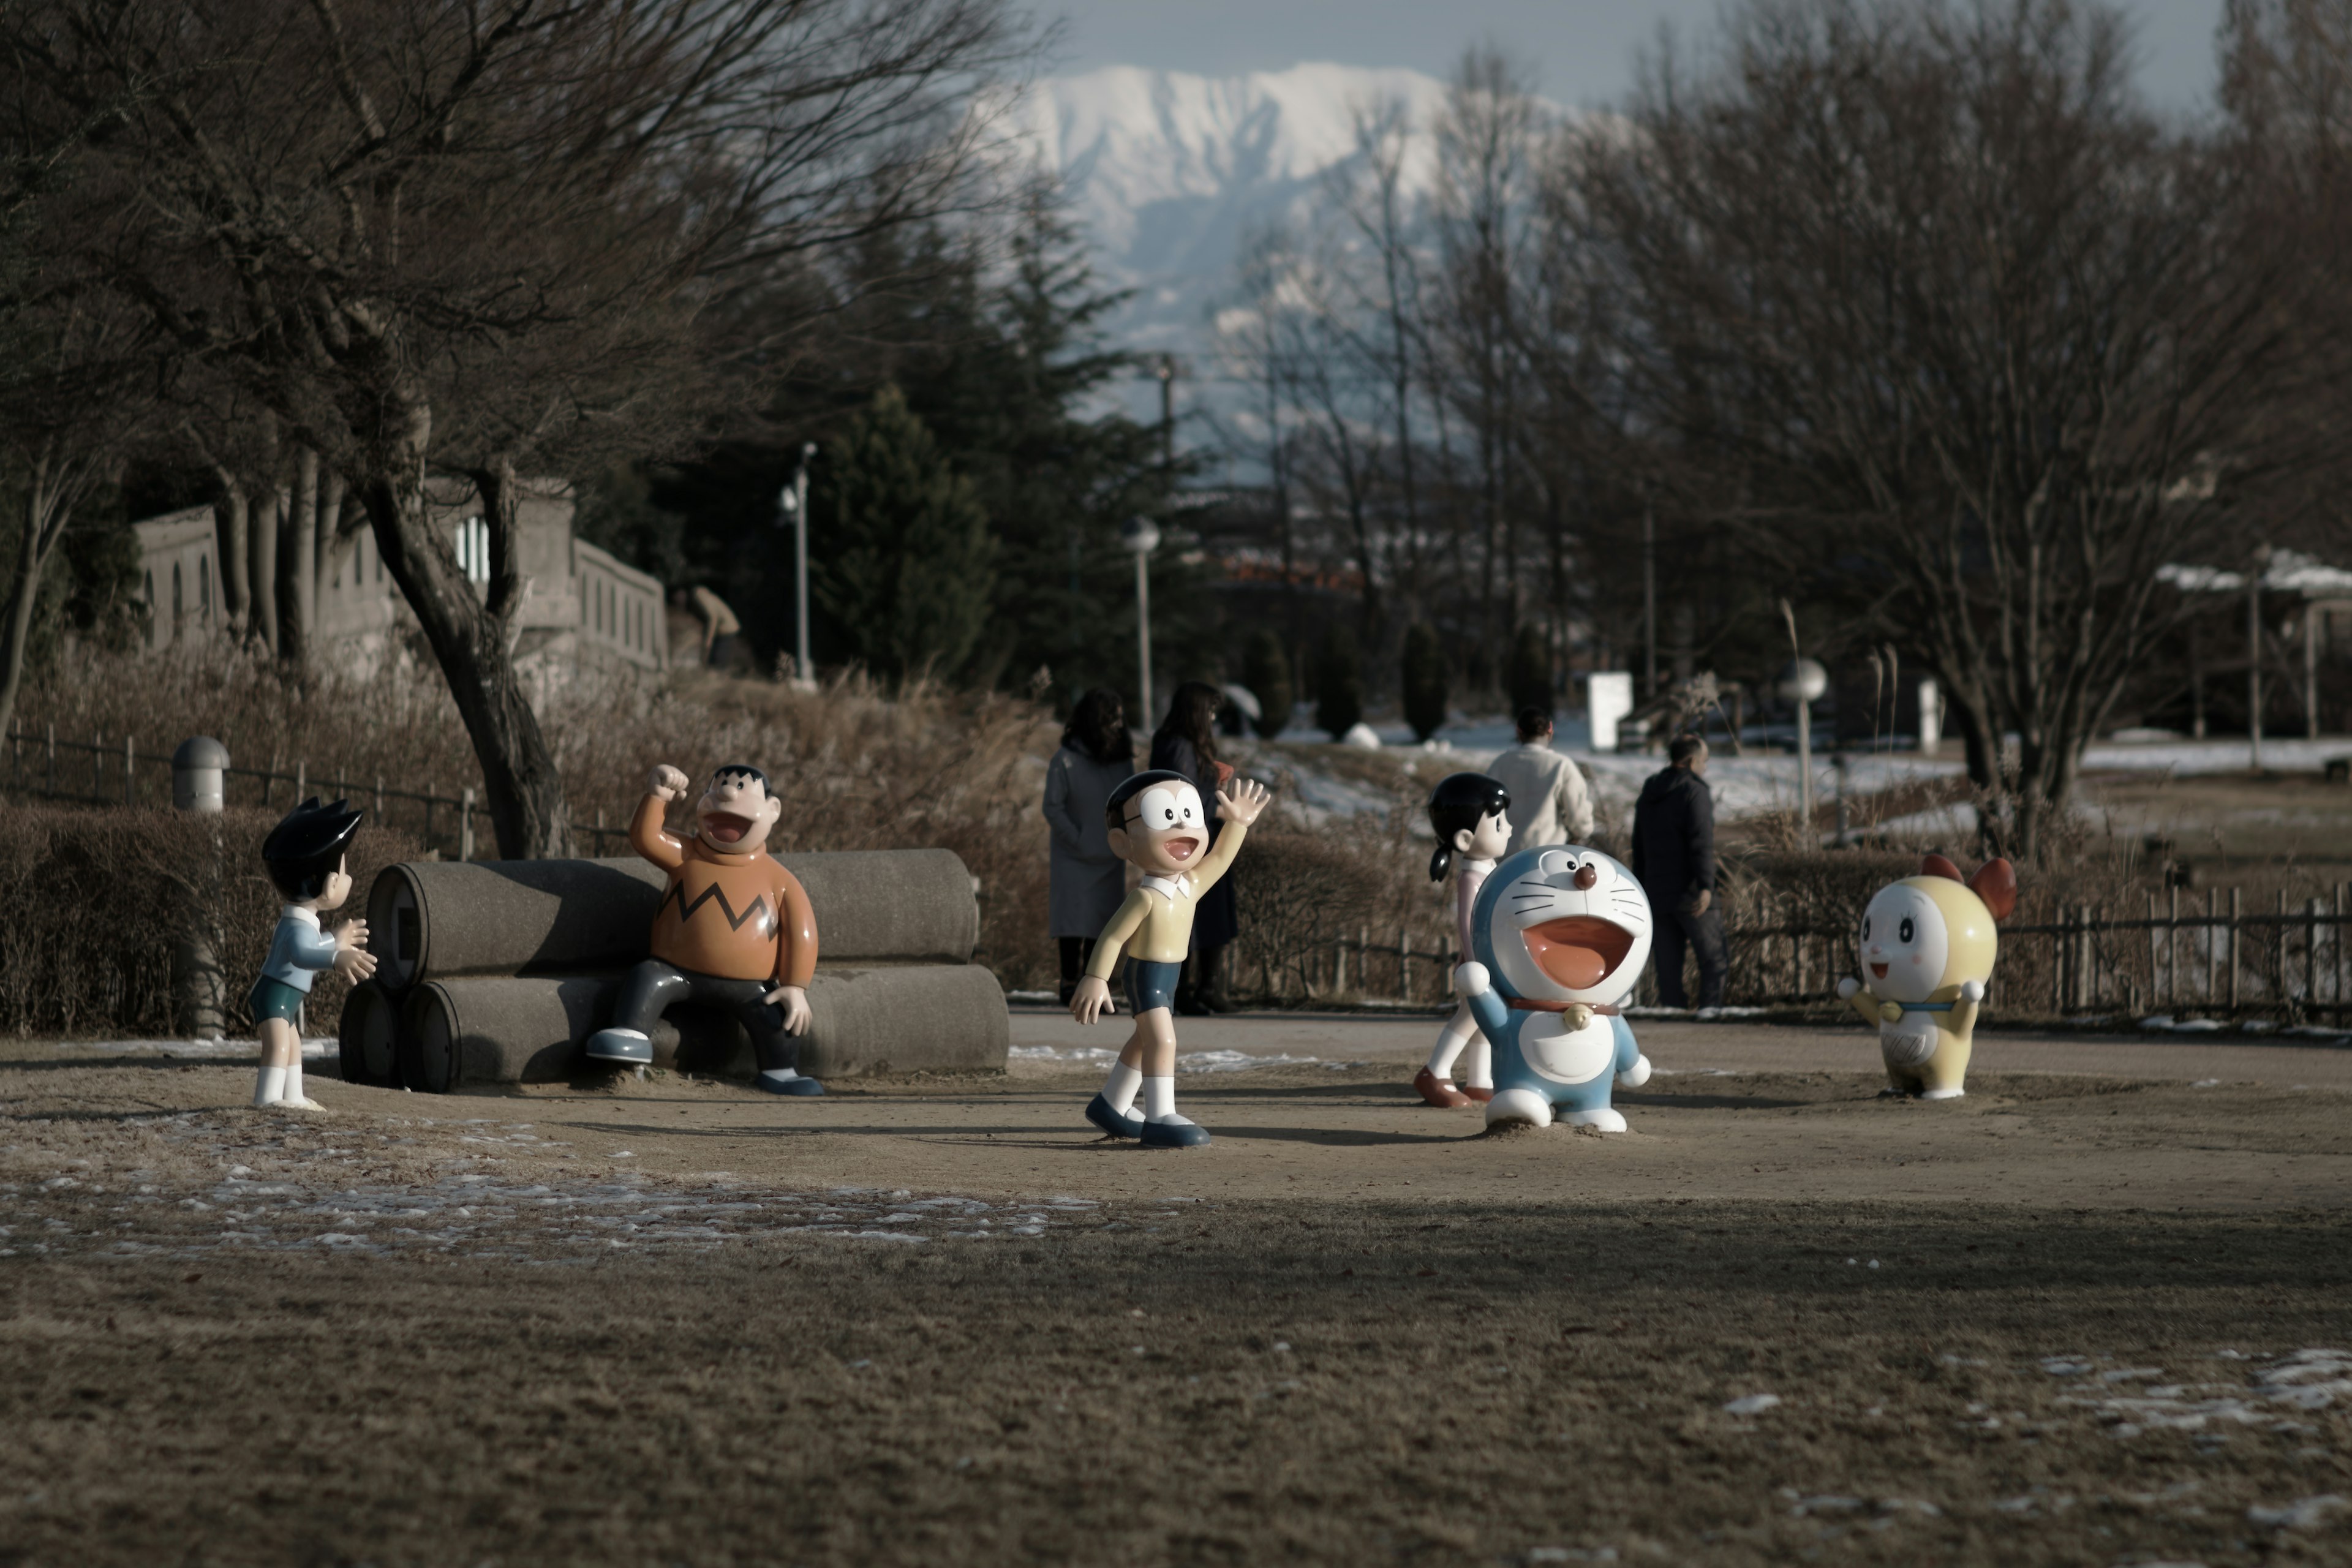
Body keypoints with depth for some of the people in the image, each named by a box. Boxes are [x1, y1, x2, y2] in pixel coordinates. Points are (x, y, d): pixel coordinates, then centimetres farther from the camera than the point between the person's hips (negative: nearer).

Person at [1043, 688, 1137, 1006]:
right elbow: (1053, 808, -8)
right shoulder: (1066, 761, -10)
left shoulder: (1122, 760, 5)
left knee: (1102, 921, 2)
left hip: (1110, 859, 4)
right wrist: (1078, 841, -11)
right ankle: (1069, 985, -1)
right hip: (1074, 858, -4)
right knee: (1074, 920, -7)